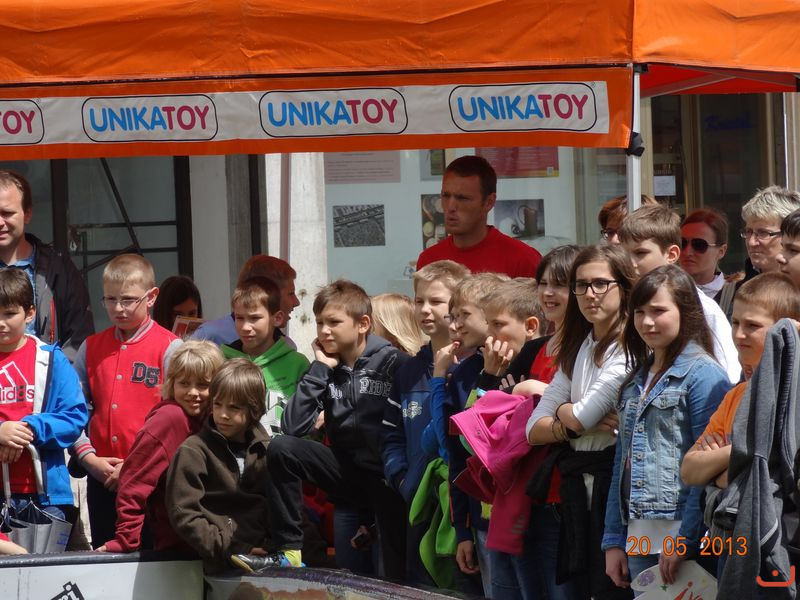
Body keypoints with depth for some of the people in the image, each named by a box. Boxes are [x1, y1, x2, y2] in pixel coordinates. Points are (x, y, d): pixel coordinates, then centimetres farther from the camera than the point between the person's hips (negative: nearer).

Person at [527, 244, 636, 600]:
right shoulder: (577, 350, 15)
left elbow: (583, 414, -16)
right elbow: (533, 429, 10)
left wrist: (564, 411, 5)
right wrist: (571, 425, -8)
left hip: (615, 485, -7)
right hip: (579, 490, 7)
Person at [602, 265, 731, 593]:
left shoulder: (702, 374, -6)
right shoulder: (637, 380, 17)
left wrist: (683, 541, -18)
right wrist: (613, 541, 11)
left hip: (687, 540, -7)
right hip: (639, 539, 7)